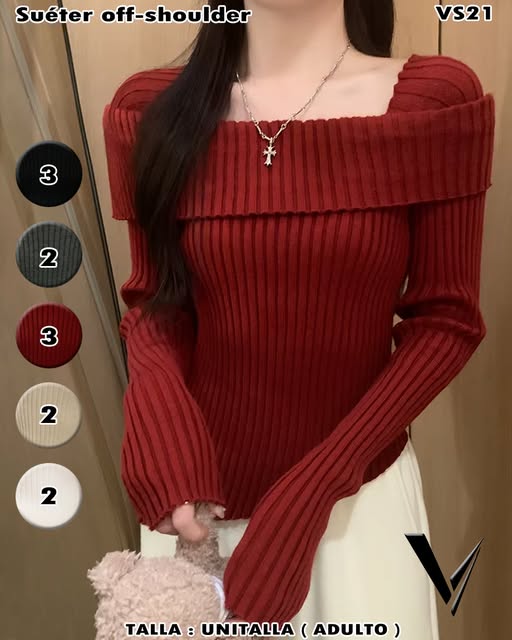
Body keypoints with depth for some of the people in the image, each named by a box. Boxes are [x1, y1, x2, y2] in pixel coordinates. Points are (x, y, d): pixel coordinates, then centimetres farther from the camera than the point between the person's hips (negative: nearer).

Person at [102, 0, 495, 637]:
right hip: (203, 488, 2)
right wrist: (156, 406, -19)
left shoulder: (435, 99, -11)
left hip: (361, 487, -1)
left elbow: (445, 318, -8)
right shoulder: (153, 110, -6)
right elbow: (155, 298, 2)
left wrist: (321, 479, -16)